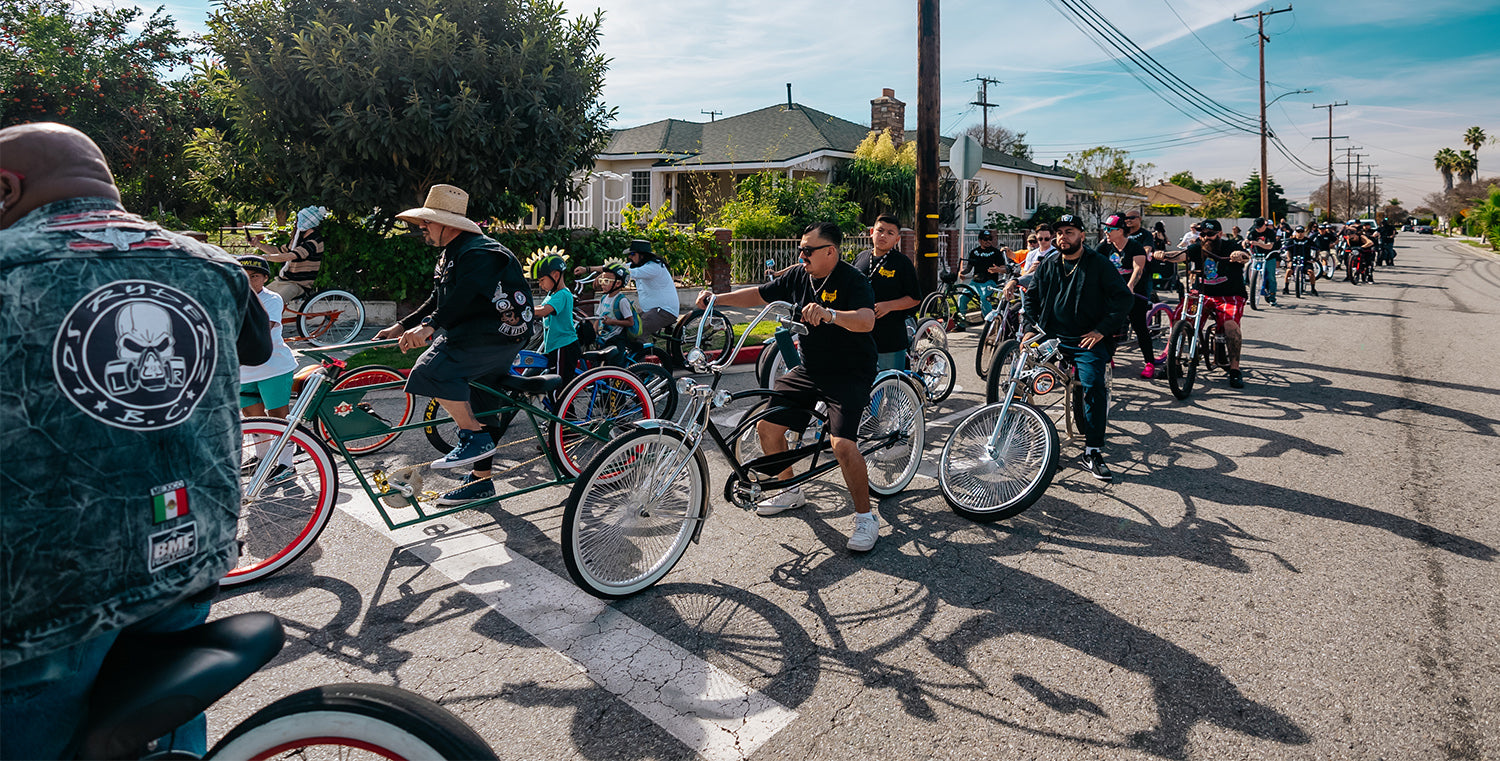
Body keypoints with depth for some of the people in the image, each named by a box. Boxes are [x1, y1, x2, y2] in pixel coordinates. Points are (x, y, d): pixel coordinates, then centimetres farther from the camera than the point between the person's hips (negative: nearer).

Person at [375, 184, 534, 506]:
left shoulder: (480, 252, -16)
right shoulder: (449, 256, 18)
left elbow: (463, 295, -32)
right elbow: (438, 301, 19)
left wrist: (428, 326, -42)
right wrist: (402, 326, 7)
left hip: (500, 333, -10)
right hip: (473, 335, 10)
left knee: (434, 369, -26)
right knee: (477, 409, 14)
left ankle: (475, 439, -14)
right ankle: (481, 480, 25)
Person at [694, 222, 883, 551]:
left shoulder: (852, 279, -16)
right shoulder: (798, 276, 4)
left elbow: (867, 320, -32)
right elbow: (759, 294, 11)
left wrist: (830, 314, -50)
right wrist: (717, 299, 1)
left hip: (849, 374, -7)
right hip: (809, 369, 7)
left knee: (843, 444, -24)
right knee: (766, 425, 1)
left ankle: (866, 517, -2)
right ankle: (791, 491, 24)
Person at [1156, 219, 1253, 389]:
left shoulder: (1229, 248, -7)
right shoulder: (1198, 249, 3)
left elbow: (1246, 257, -26)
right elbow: (1181, 255, -14)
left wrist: (1240, 256, -51)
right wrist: (1163, 255, -37)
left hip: (1230, 296, -3)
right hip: (1204, 295, 4)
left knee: (1230, 323, -30)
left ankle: (1235, 370, -21)